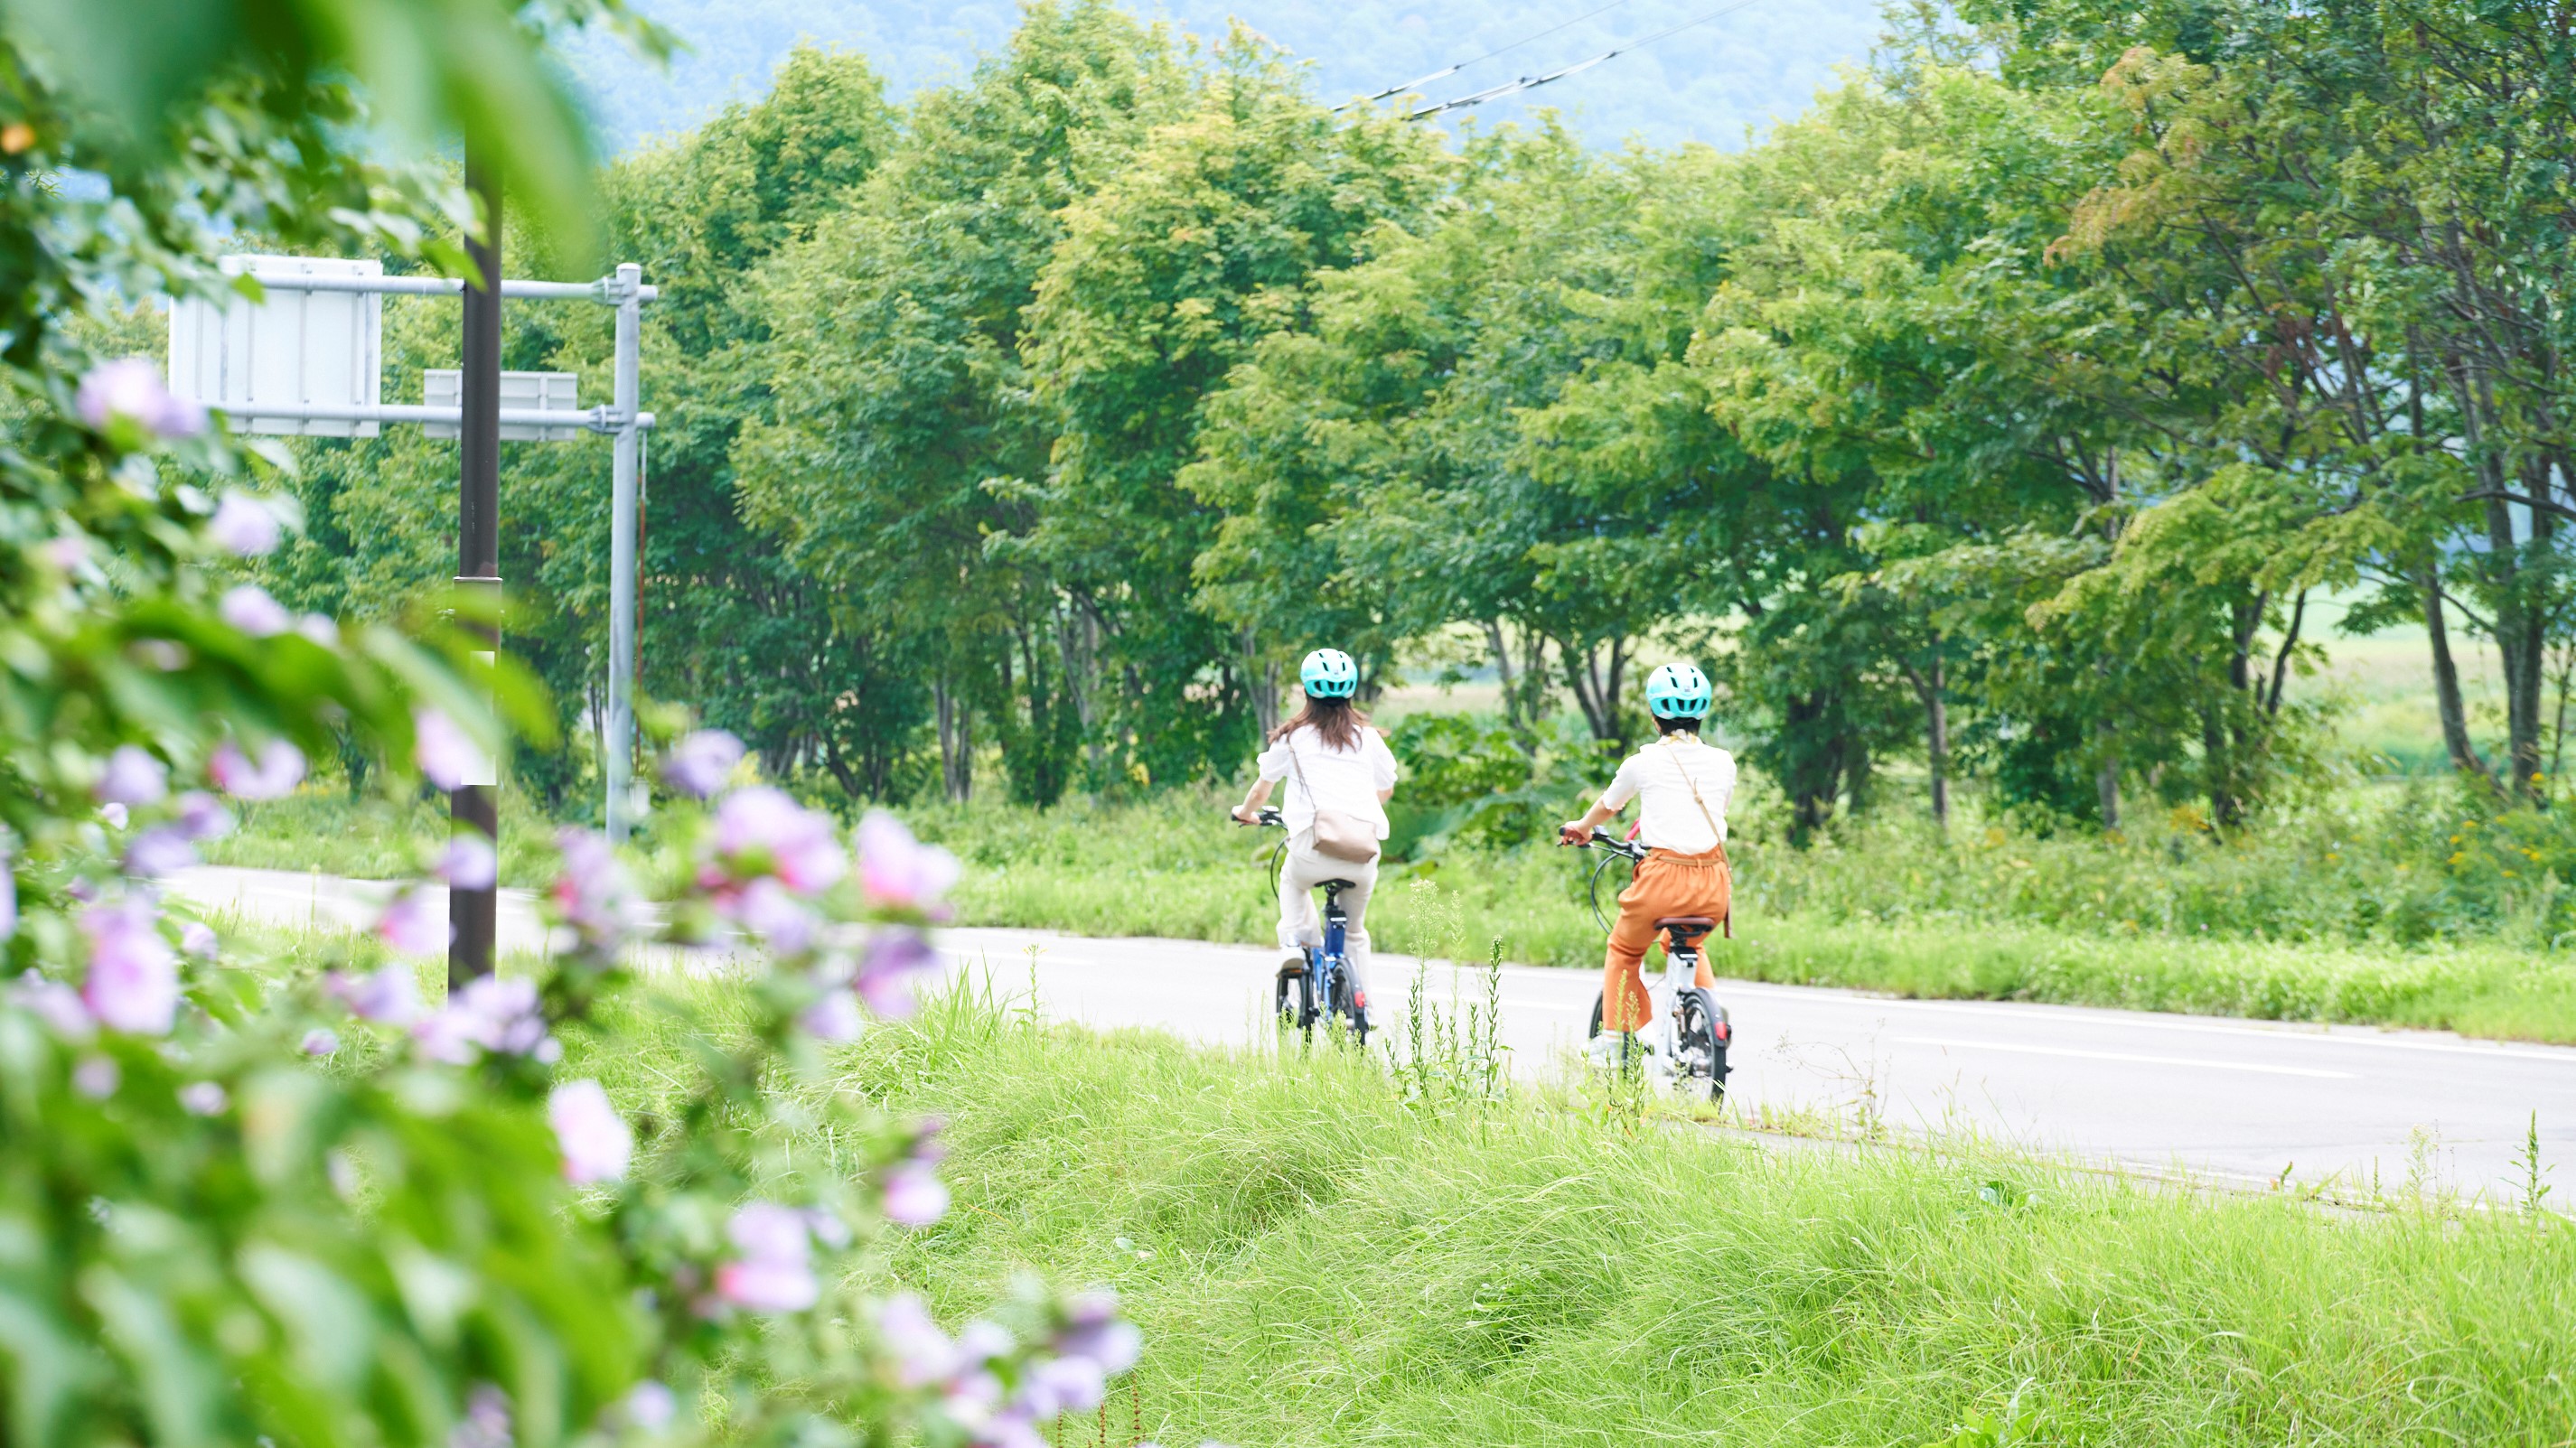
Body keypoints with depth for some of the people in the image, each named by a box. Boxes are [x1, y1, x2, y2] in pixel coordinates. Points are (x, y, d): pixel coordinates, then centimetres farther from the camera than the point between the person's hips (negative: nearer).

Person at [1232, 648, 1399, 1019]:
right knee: (1355, 931, 23)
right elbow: (1386, 790, 27)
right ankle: (1361, 1007, 18)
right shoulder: (1369, 737, 14)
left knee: (1292, 881, 34)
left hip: (1313, 847, -2)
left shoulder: (1293, 737, 8)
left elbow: (1262, 788, 22)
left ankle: (1294, 940, 11)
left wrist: (1245, 812, 43)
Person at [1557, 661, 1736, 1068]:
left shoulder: (1644, 763, 1)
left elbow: (1608, 805, 21)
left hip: (1664, 879, -3)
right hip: (1713, 885, 3)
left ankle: (1615, 1040, 22)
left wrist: (1581, 828, 44)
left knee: (1624, 950, 25)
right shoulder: (1722, 764, 9)